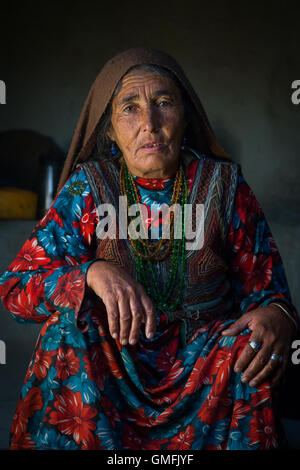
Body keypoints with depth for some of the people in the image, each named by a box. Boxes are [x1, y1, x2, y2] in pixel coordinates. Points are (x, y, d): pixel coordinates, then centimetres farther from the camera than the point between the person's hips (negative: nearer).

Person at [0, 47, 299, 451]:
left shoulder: (223, 186, -4)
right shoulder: (87, 188, -6)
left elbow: (265, 285, 0)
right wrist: (92, 273, -31)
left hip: (204, 356, 0)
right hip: (113, 354, 1)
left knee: (251, 345, -28)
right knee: (70, 318, -26)